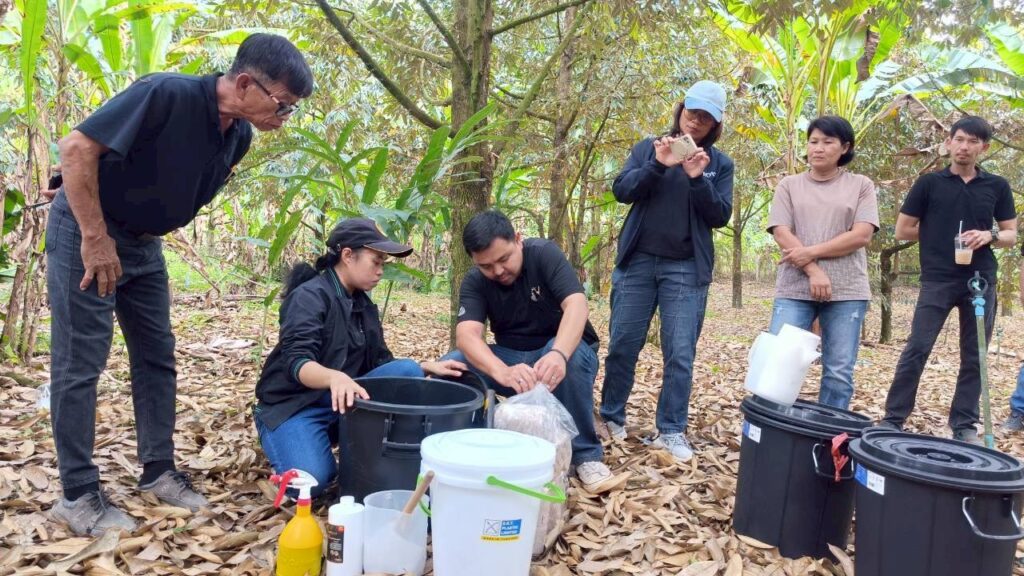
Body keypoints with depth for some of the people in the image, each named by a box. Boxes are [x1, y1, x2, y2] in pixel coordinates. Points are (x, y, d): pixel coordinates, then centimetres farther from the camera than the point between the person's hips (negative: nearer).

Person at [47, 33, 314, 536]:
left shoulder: (238, 136, -4)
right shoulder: (166, 95, -27)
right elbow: (78, 148, -28)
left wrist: (152, 229, 11)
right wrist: (96, 238, -24)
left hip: (143, 242, 8)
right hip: (84, 231, -7)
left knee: (157, 357, 9)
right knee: (80, 363, -2)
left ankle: (158, 471, 21)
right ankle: (77, 494, 7)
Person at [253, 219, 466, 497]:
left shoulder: (364, 304, 8)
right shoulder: (309, 296, -17)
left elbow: (380, 363, 9)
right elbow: (297, 363, -30)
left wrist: (428, 367, -7)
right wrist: (335, 377, -52)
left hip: (341, 399, 6)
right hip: (294, 406, -6)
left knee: (407, 371, -14)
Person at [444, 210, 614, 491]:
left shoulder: (544, 254, -18)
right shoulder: (474, 282, -11)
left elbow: (576, 304, -33)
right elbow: (466, 335, -29)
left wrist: (558, 354, -54)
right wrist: (502, 372, -51)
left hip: (562, 349, -2)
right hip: (511, 358, 3)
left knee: (572, 358, -38)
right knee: (453, 365, -23)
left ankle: (585, 453, -19)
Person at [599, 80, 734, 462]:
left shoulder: (720, 163, 8)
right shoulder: (649, 147, 7)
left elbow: (721, 216, 0)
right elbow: (621, 191, -4)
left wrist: (698, 178, -15)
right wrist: (658, 165, -18)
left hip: (687, 269, 0)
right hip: (638, 261, 0)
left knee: (681, 353, -3)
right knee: (623, 345, 5)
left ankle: (671, 431, 7)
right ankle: (611, 417, 19)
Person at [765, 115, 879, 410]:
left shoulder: (861, 185, 9)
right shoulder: (789, 185, 10)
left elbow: (861, 235, -4)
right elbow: (782, 234, -2)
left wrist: (811, 252, -11)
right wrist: (813, 271, -13)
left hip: (846, 290, 0)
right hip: (795, 288, 0)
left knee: (839, 373, 1)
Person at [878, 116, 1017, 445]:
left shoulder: (997, 186, 9)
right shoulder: (929, 183, 2)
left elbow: (1011, 236, 11)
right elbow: (903, 230, 4)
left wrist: (989, 236, -9)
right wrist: (938, 235, 1)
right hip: (937, 280, -3)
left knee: (974, 357, 7)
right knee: (917, 350, -6)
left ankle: (964, 425, 17)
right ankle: (893, 419, 0)